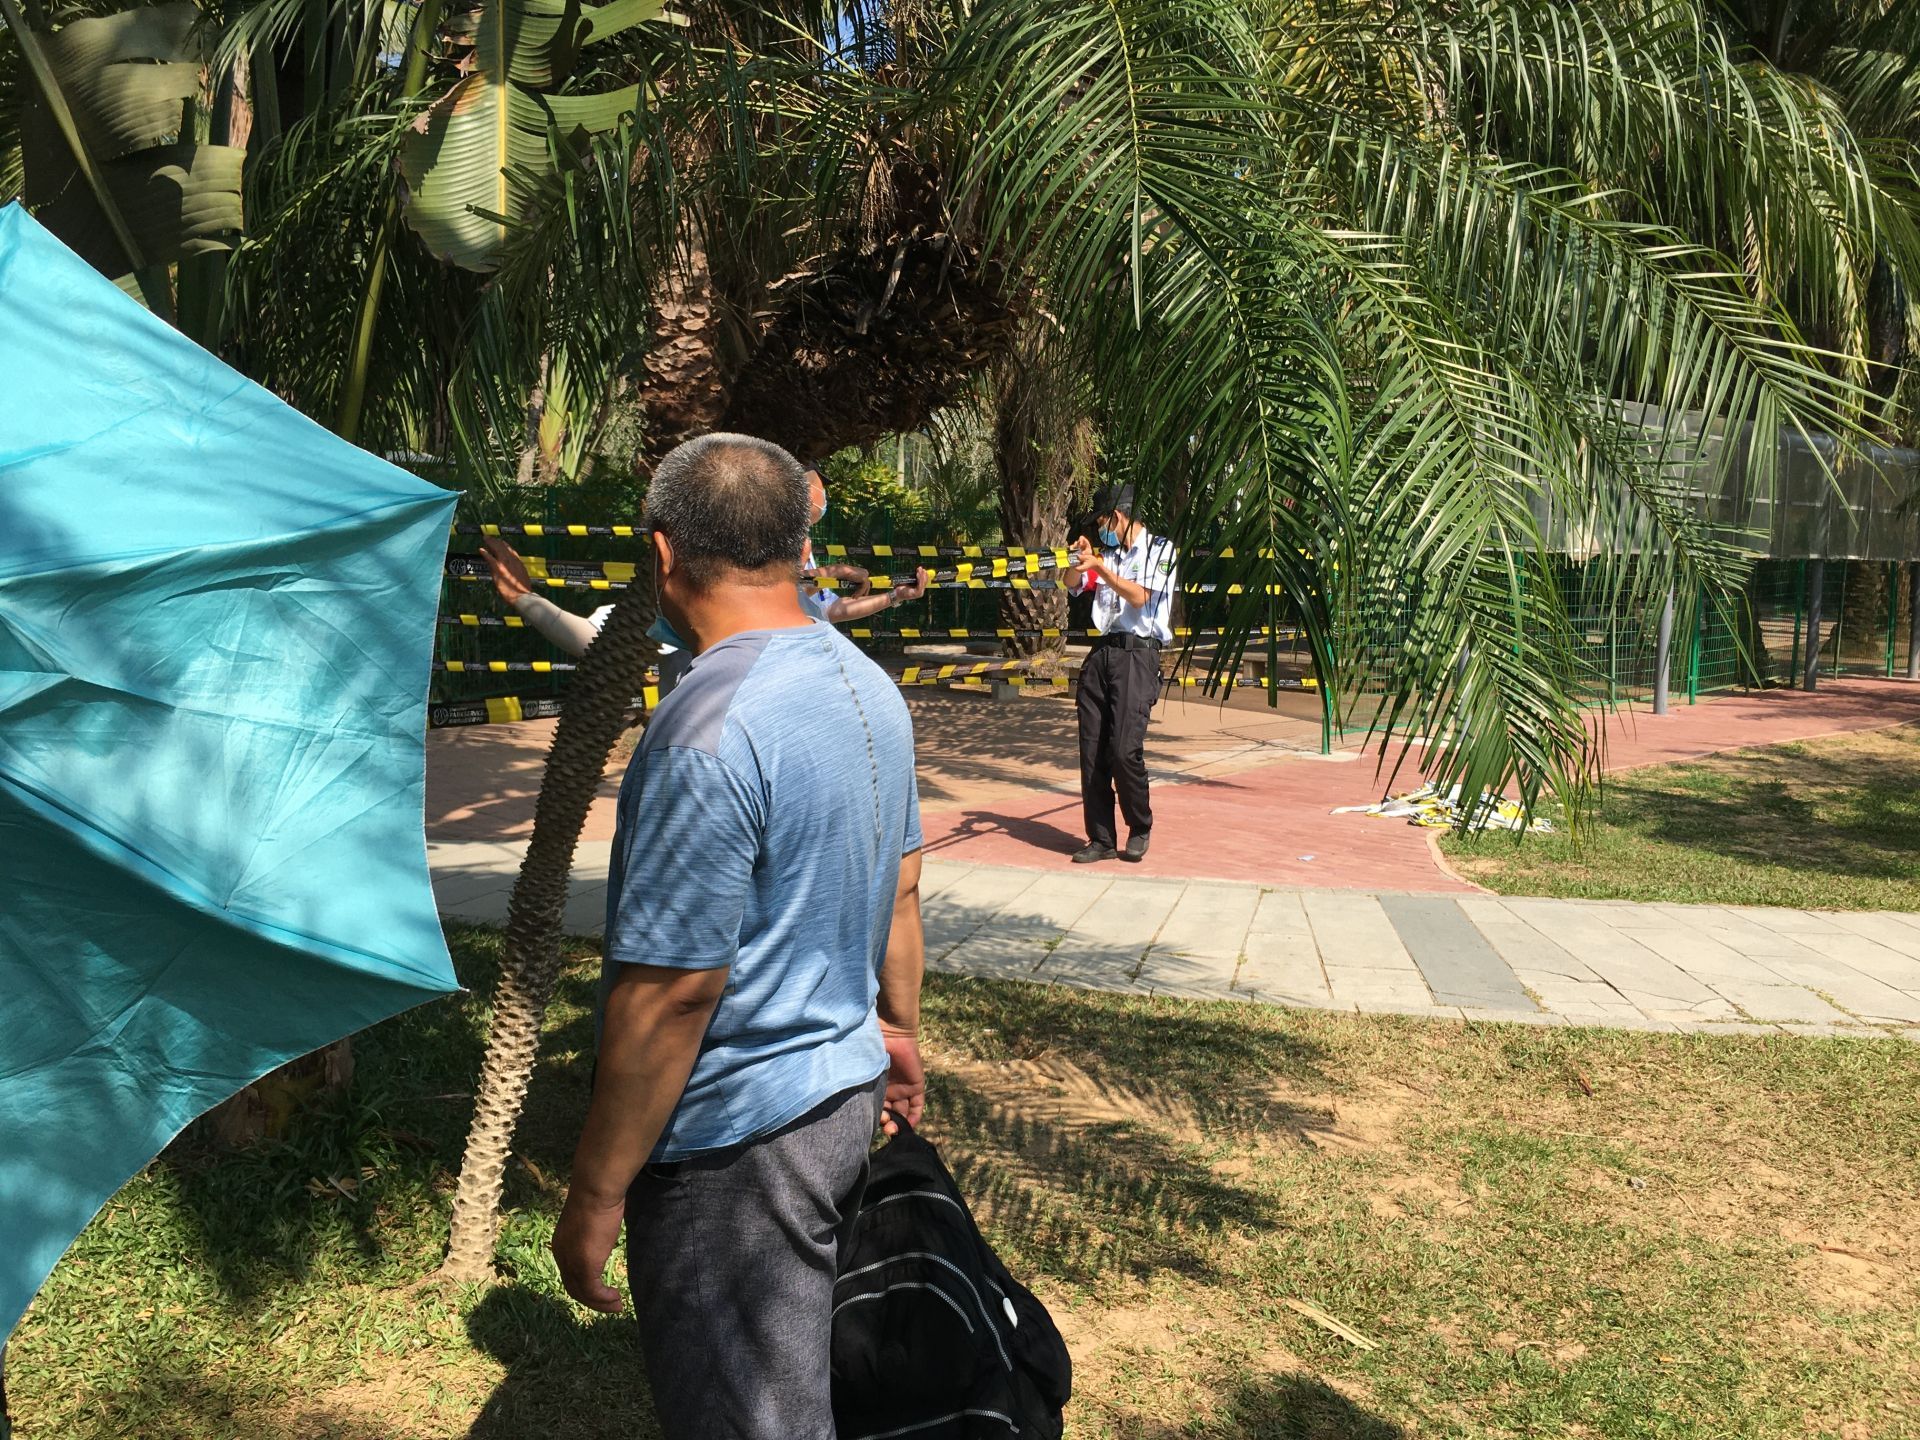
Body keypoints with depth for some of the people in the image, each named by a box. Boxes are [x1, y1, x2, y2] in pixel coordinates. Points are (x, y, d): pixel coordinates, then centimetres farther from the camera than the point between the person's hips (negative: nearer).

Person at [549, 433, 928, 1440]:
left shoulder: (708, 733, -26)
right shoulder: (869, 685, 3)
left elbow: (669, 991, -26)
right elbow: (899, 887, 14)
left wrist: (595, 1194, -17)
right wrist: (897, 1028, 27)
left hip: (733, 1144, -9)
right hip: (845, 1094, 9)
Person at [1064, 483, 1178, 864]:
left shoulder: (1159, 549, 0)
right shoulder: (1109, 554, 18)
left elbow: (1139, 597, -13)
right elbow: (1072, 585, 17)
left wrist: (1100, 565, -18)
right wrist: (1081, 560, -2)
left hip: (1137, 654, -6)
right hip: (1102, 652, 7)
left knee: (1125, 749, -15)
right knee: (1092, 751, 1)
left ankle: (1140, 829, 6)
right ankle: (1101, 839, 8)